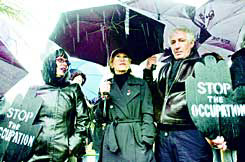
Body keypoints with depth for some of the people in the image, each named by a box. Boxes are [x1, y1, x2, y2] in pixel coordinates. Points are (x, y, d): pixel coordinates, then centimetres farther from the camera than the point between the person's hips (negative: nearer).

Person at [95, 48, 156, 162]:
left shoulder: (141, 84, 7)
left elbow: (147, 113, 0)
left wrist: (146, 140, -11)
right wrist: (104, 97, -5)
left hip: (137, 139, -1)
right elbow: (99, 119, 9)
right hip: (113, 141, 2)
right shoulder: (106, 86, 12)